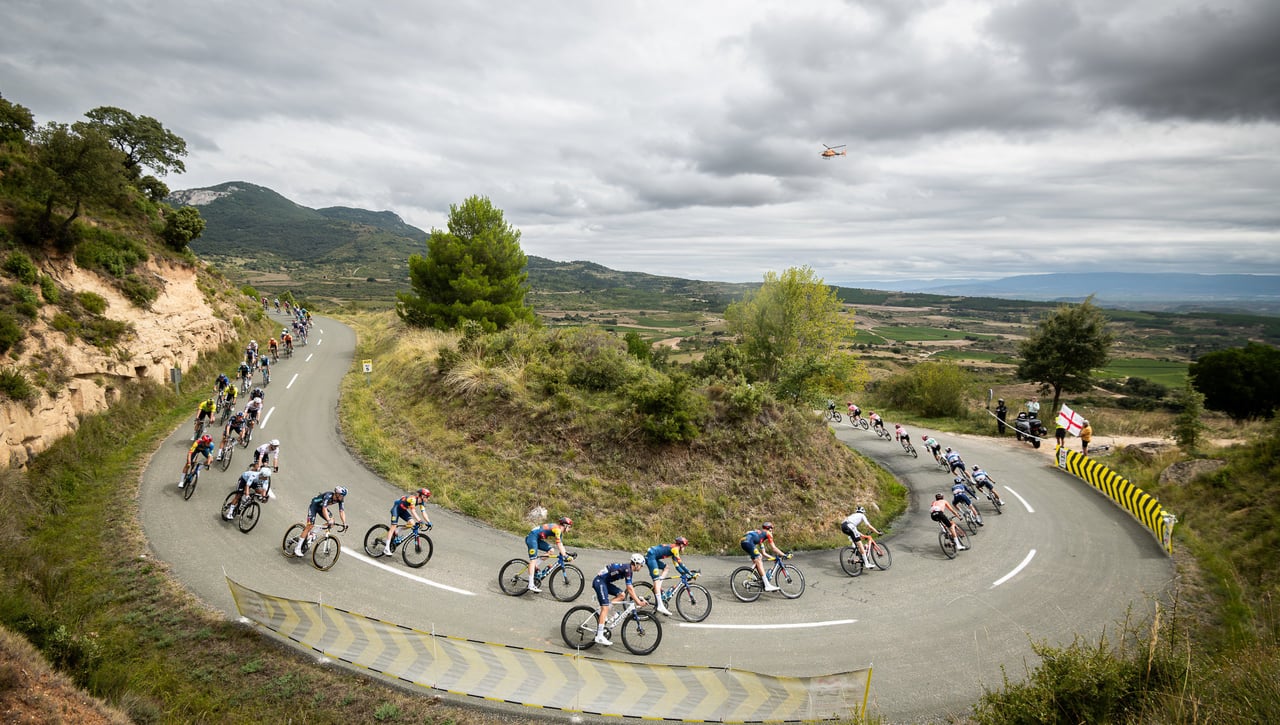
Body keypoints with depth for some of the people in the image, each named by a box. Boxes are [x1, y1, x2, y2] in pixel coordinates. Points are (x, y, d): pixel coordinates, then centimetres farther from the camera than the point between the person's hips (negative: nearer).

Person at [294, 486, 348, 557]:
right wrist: (328, 520, -57)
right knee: (310, 525, -16)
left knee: (332, 522, -11)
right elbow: (324, 509, -45)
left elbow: (342, 511, -20)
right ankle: (297, 548, -11)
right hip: (314, 505, -6)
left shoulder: (341, 500, -19)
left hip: (321, 507, 6)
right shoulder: (328, 496, -36)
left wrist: (344, 523, -31)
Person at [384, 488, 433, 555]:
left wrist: (429, 522, -19)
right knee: (393, 526, -13)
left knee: (412, 523, -13)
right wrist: (420, 521, -47)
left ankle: (396, 532, 6)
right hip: (396, 508, -7)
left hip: (403, 510, 7)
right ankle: (386, 548, -12)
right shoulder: (413, 498, -33)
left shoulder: (421, 502, -9)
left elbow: (423, 513, -9)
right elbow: (413, 511, -39)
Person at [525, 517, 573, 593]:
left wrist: (566, 553, 8)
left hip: (537, 538, 10)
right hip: (532, 537, -10)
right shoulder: (557, 529, -16)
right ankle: (531, 585, -17)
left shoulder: (559, 531, 13)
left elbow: (560, 544, 17)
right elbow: (559, 544, -22)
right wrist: (565, 556, -23)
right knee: (533, 560, -14)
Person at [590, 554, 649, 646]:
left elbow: (630, 588, 19)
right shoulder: (627, 569, -17)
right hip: (599, 581, -10)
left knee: (622, 595, 0)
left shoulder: (629, 569, 12)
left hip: (605, 582, 10)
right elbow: (629, 589, -19)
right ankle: (599, 636, -19)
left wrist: (638, 598, 15)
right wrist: (638, 602, -16)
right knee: (605, 607, -16)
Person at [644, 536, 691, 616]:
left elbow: (677, 565, 23)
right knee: (656, 580, -15)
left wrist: (684, 573, 15)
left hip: (652, 557, 10)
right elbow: (680, 563, -11)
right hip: (650, 556, -10)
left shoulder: (673, 549, 21)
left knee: (667, 567, 14)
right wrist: (689, 573, -7)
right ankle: (660, 605, -21)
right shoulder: (675, 548, -6)